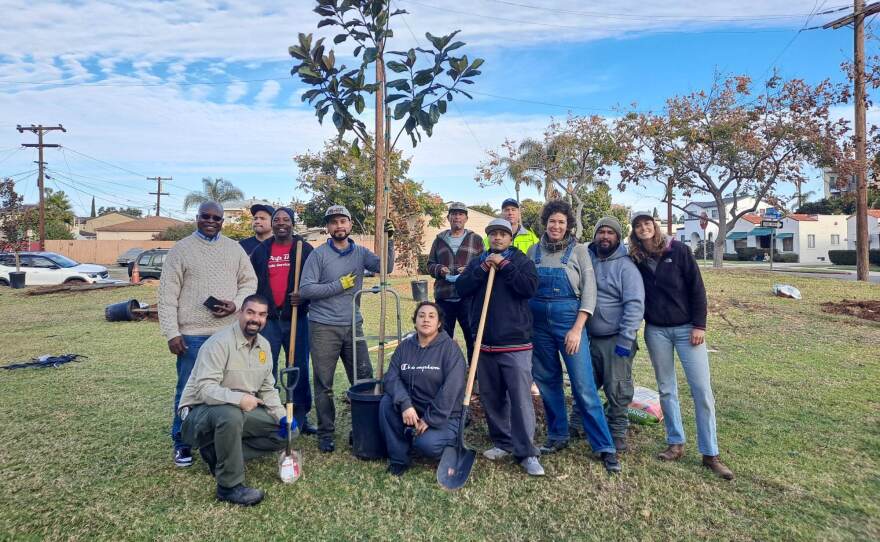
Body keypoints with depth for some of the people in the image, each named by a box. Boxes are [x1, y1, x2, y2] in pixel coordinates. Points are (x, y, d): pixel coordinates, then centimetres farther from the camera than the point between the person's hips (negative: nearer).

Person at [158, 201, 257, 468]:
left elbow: (249, 281, 9)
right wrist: (171, 333, -10)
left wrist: (236, 304, -11)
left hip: (229, 332, 3)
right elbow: (168, 294, -4)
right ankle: (182, 444, 23)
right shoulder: (181, 249, -1)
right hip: (192, 334, -3)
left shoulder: (234, 249, 8)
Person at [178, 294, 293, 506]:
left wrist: (282, 416, -4)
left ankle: (218, 452, 1)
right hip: (201, 411, -7)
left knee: (282, 432, -2)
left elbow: (268, 389, 9)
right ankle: (229, 486, -23)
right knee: (230, 414, -40)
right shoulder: (219, 343, -21)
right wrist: (239, 398, -40)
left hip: (242, 410, 8)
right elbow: (205, 388, -29)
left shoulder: (264, 345, 3)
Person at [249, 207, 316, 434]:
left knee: (300, 368, 6)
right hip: (268, 319, 1)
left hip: (296, 318, -1)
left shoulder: (305, 249, 4)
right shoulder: (261, 251, 10)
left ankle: (301, 417, 18)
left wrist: (304, 296, -17)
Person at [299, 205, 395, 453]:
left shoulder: (360, 253, 6)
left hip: (353, 325, 3)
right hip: (323, 327, -3)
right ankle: (326, 433, 20)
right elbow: (305, 289, -11)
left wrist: (388, 240, -20)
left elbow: (385, 267, -9)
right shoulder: (318, 254, -4)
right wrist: (339, 285, -12)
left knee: (364, 379, 8)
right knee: (324, 384, 5)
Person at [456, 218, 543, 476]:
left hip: (515, 342, -4)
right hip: (485, 343, 4)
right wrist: (483, 269, -13)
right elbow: (461, 288, -2)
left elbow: (530, 287, -14)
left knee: (521, 398, -5)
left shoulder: (521, 261, 3)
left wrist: (504, 266, -15)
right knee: (491, 398, 12)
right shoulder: (477, 262, 12)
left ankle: (527, 453, 3)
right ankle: (502, 443, 28)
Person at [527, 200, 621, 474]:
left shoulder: (578, 251, -1)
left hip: (569, 320, -3)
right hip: (538, 321, 4)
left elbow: (589, 292, -5)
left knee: (584, 387, -5)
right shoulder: (534, 251, 7)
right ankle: (557, 436, 26)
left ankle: (605, 447, 4)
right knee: (547, 382, 10)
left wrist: (577, 329, -12)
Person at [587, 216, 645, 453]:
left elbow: (635, 305, -14)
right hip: (589, 338, 4)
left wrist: (625, 340, -18)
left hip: (616, 340, -4)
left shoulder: (625, 266, -8)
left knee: (617, 390, 4)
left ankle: (617, 432, 23)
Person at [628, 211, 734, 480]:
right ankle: (676, 444, 24)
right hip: (656, 331, 2)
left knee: (702, 390, -3)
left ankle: (710, 454, 8)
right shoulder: (636, 259, 2)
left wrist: (699, 325, -9)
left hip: (687, 328, -2)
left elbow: (697, 288, -5)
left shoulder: (678, 251, -5)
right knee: (666, 389, 10)